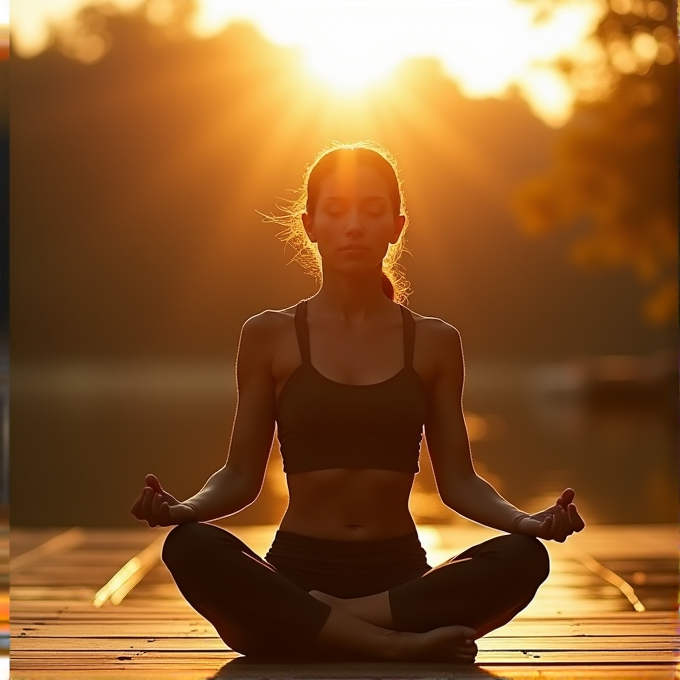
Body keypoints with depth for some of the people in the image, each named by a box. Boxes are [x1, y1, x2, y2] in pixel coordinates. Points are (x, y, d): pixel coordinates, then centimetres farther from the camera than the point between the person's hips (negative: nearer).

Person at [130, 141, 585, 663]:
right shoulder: (268, 336, 6)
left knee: (523, 557, -28)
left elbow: (458, 480, 8)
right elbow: (242, 475, 5)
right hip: (296, 571, -1)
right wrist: (183, 508, -16)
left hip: (400, 577, 1)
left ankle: (304, 628, -26)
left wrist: (527, 521, -11)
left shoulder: (434, 342, 9)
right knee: (191, 548, -33)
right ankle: (399, 645, -31)